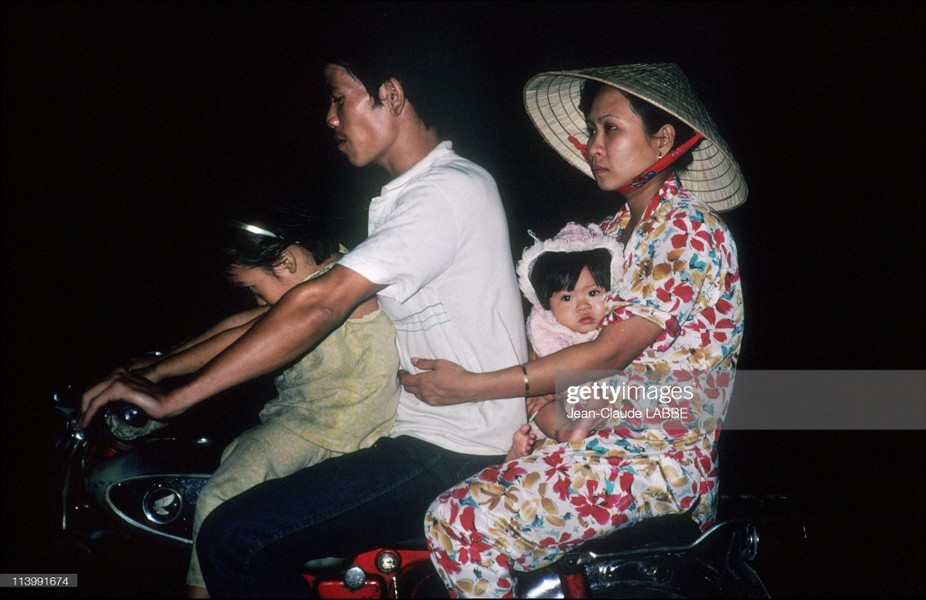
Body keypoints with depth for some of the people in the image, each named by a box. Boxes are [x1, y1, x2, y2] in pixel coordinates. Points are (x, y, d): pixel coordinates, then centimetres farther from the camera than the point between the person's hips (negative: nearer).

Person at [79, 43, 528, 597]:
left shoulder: (449, 190, -16)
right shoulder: (408, 197, 18)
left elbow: (320, 306, -23)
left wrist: (175, 398, -21)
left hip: (454, 458, -10)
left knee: (236, 541, -19)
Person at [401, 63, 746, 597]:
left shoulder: (691, 232, -12)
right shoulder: (616, 231, 17)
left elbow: (610, 352, -19)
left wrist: (473, 386, -20)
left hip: (663, 457, -9)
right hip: (603, 432, 9)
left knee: (463, 523, -21)